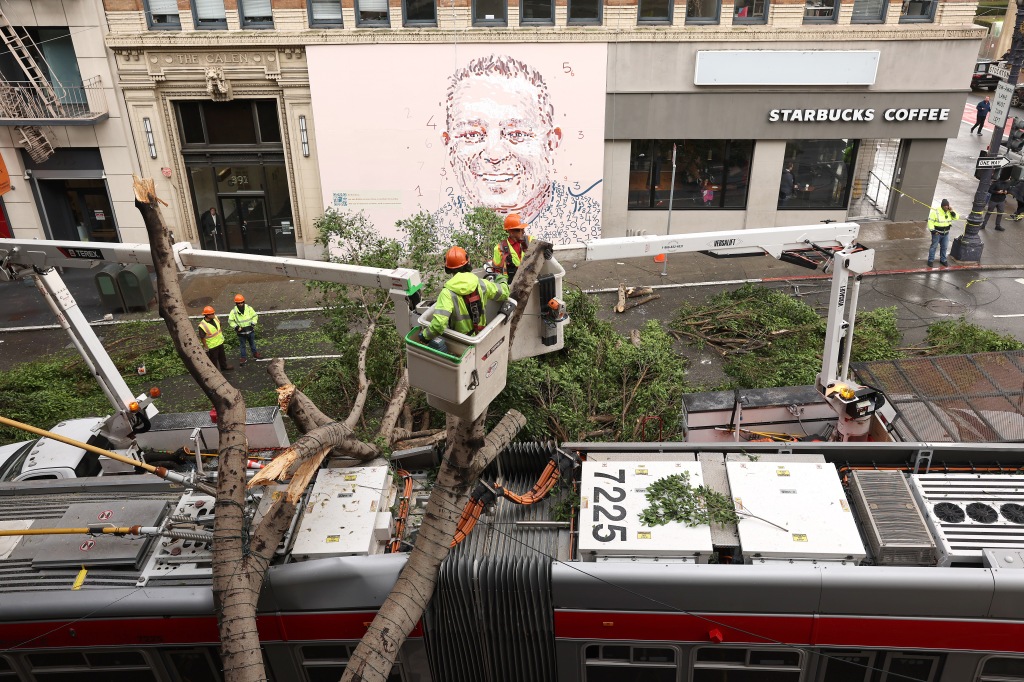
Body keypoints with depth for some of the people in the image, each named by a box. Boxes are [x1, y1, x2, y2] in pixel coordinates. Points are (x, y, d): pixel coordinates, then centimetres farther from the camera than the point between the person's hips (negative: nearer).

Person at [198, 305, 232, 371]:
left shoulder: (215, 318, -11)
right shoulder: (202, 325, -32)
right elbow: (202, 338, -22)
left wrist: (222, 335, 17)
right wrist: (206, 347, -16)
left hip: (220, 341, 7)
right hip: (212, 346, -7)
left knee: (222, 356, 29)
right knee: (213, 359, 13)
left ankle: (224, 366, 52)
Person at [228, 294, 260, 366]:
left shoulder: (249, 308, -10)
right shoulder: (234, 311, -14)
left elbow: (255, 316, 0)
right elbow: (230, 321, -6)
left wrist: (253, 324, -12)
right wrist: (236, 327, -16)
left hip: (250, 331, 2)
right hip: (241, 332, -1)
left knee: (252, 343, 21)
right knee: (242, 345, 11)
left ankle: (255, 354, 41)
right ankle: (244, 358, 24)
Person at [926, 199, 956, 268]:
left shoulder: (949, 211, 0)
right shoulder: (935, 211, -18)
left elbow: (956, 218, 4)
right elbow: (930, 221, -15)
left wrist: (952, 212, -13)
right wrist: (933, 230, -17)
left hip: (946, 233, 5)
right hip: (937, 233, -5)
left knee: (944, 247, 14)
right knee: (934, 246, 1)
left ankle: (943, 260, 28)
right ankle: (930, 260, 11)